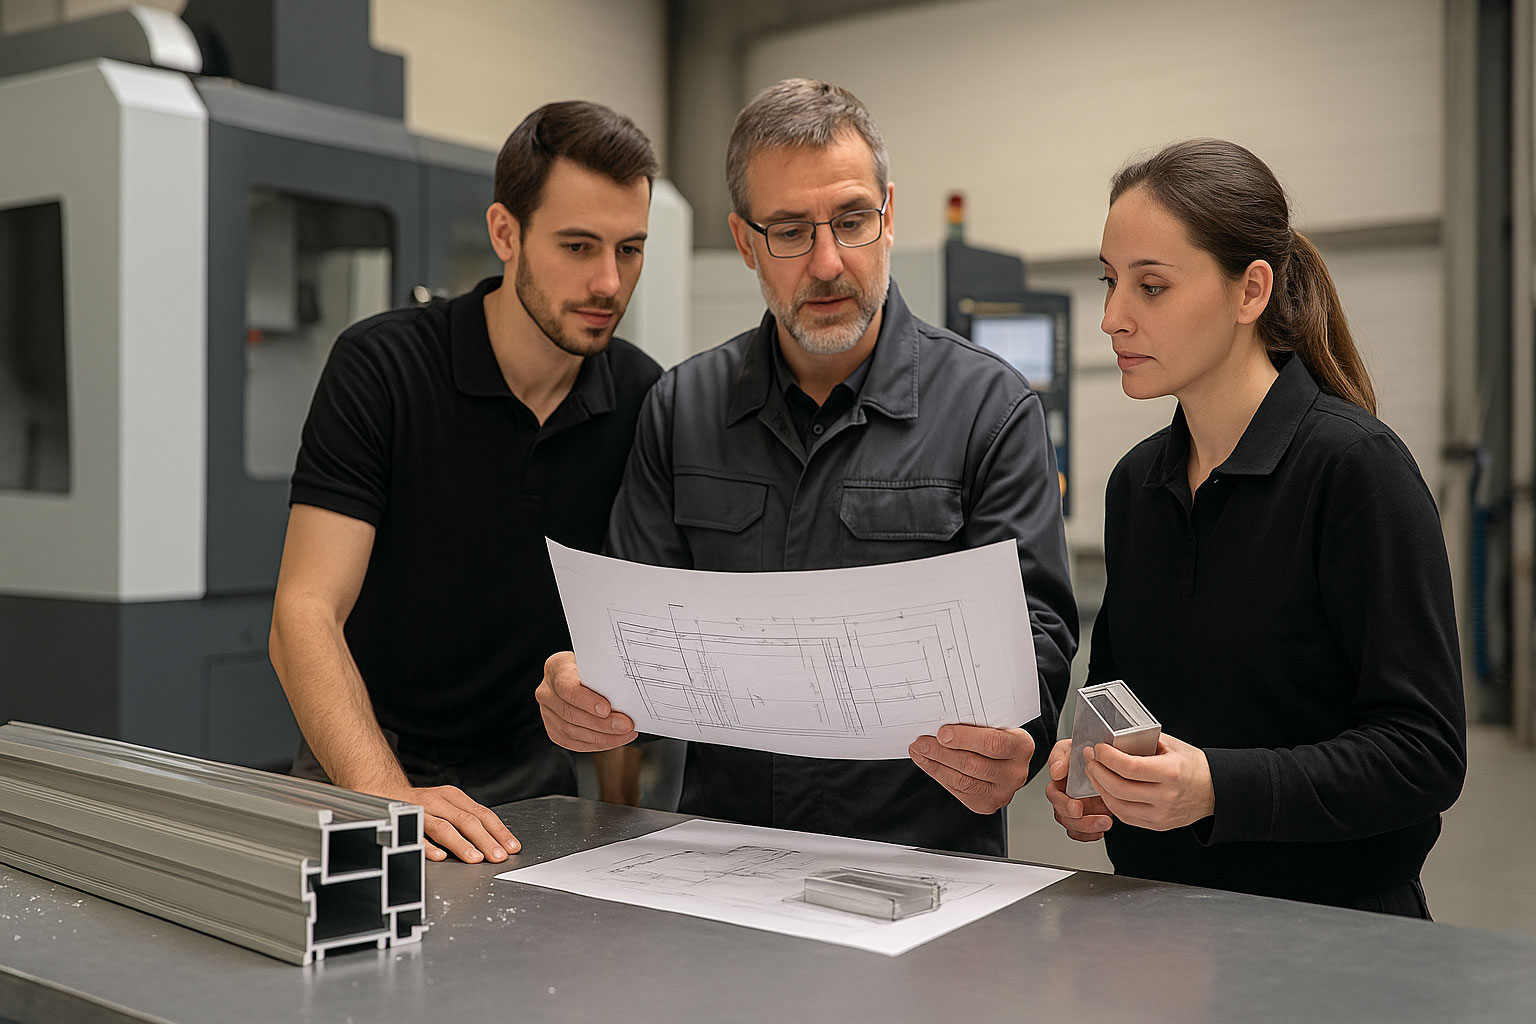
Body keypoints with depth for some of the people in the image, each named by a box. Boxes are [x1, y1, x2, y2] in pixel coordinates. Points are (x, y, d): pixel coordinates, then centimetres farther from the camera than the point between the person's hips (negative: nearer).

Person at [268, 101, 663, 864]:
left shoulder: (642, 401, -2)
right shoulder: (380, 367, -12)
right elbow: (305, 616, -18)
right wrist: (388, 795, -31)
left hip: (535, 776, 2)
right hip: (366, 770, -2)